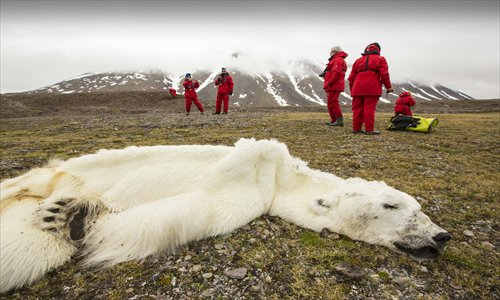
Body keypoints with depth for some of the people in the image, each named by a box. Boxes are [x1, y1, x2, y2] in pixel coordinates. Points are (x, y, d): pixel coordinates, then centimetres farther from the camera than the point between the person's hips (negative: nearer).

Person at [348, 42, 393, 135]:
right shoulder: (380, 59, 12)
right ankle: (369, 129, -5)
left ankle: (356, 128, 10)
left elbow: (351, 77, 19)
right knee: (369, 108, -5)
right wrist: (388, 87, 5)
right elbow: (384, 74, -1)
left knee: (357, 108, 7)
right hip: (372, 88, -3)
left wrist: (352, 90, 25)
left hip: (358, 88, 4)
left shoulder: (358, 60, 23)